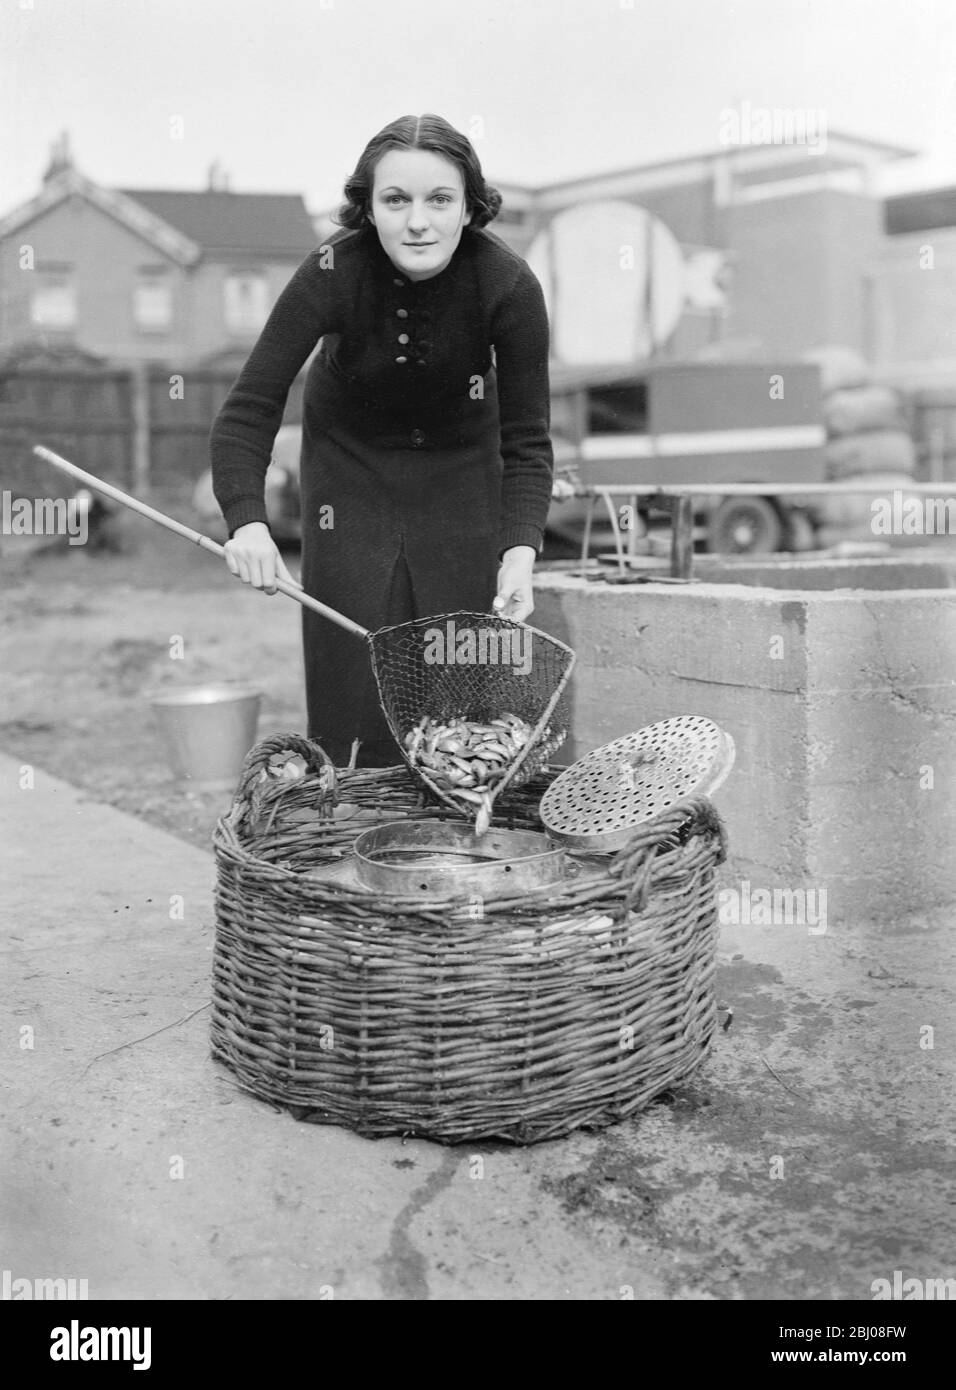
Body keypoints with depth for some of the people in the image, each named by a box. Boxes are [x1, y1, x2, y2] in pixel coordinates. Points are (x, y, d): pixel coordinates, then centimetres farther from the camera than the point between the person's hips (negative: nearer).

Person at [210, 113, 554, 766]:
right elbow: (248, 412, -26)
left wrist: (521, 552, -35)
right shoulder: (332, 273, -26)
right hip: (350, 462, 0)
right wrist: (248, 522, -42)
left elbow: (528, 440, -20)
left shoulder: (509, 284, -24)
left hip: (462, 466, 1)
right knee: (352, 675, -5)